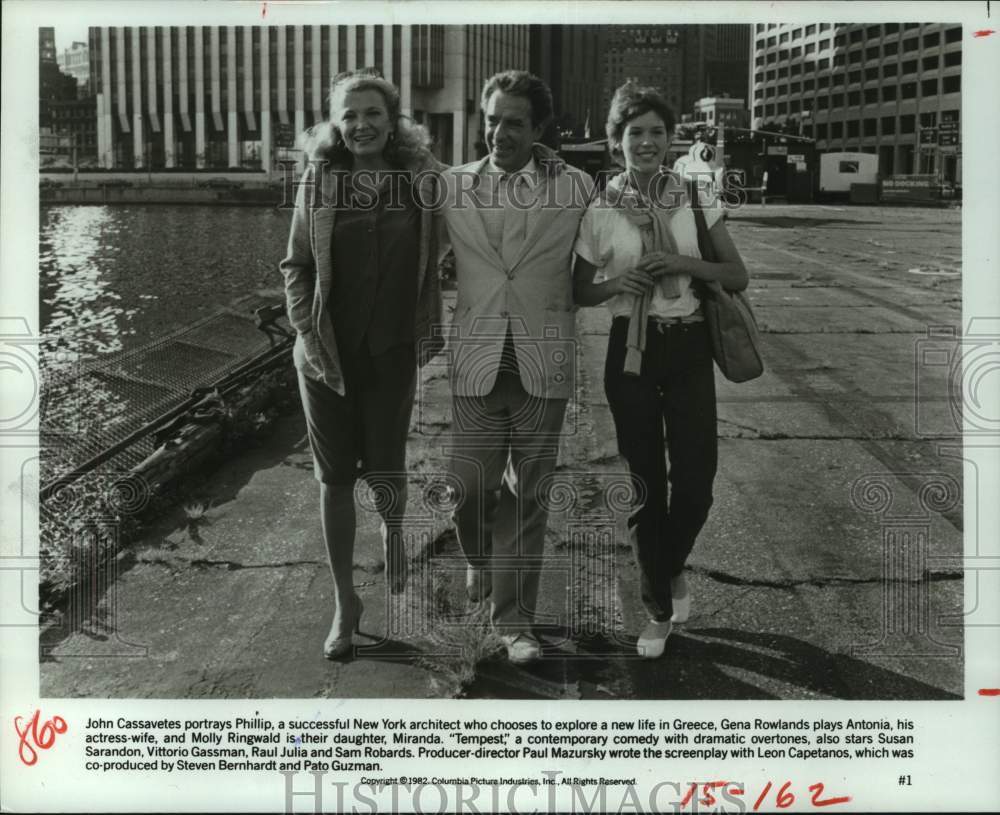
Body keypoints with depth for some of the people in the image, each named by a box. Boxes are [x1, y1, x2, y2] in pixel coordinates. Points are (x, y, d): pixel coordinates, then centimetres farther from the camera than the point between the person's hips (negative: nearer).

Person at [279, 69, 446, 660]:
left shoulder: (423, 178, -2)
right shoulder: (319, 179, -2)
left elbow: (437, 259, 5)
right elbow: (296, 265, 3)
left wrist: (432, 330, -1)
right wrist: (308, 332, -7)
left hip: (392, 350, -1)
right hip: (328, 352, 1)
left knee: (384, 470, -2)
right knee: (335, 477, 6)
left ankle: (395, 532, 35)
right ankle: (345, 602, 20)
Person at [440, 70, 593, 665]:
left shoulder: (576, 187, 2)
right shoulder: (454, 185, 5)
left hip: (543, 363, -1)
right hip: (477, 358, 1)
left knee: (528, 494, 4)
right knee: (472, 485, 5)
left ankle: (514, 618, 16)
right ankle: (482, 560, 38)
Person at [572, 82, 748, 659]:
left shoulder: (697, 201, 1)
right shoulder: (600, 211, 0)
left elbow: (738, 277, 1)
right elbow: (580, 292, 8)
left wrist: (682, 263, -14)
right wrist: (617, 282, -12)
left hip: (688, 349, 0)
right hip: (631, 351, 0)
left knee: (695, 480, -4)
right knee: (646, 483, 5)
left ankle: (670, 570, 29)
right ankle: (660, 607, 22)